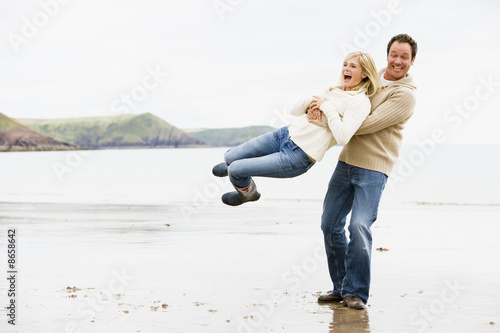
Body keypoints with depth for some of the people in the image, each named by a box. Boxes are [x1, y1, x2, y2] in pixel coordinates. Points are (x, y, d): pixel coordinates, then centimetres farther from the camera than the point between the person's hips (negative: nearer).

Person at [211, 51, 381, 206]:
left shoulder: (360, 101, -13)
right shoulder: (333, 88, 10)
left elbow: (342, 137, -27)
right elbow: (295, 110, 14)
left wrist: (327, 106, -18)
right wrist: (310, 102, -8)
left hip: (299, 157, -7)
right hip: (286, 134, 7)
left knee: (235, 170, -8)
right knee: (230, 157, 15)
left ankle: (248, 193, 27)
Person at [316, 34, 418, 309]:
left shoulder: (404, 96, -11)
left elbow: (365, 125, -19)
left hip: (373, 168, -7)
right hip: (347, 161, 7)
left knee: (359, 227, -18)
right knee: (330, 224, 5)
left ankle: (356, 292, -6)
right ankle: (340, 288, 17)